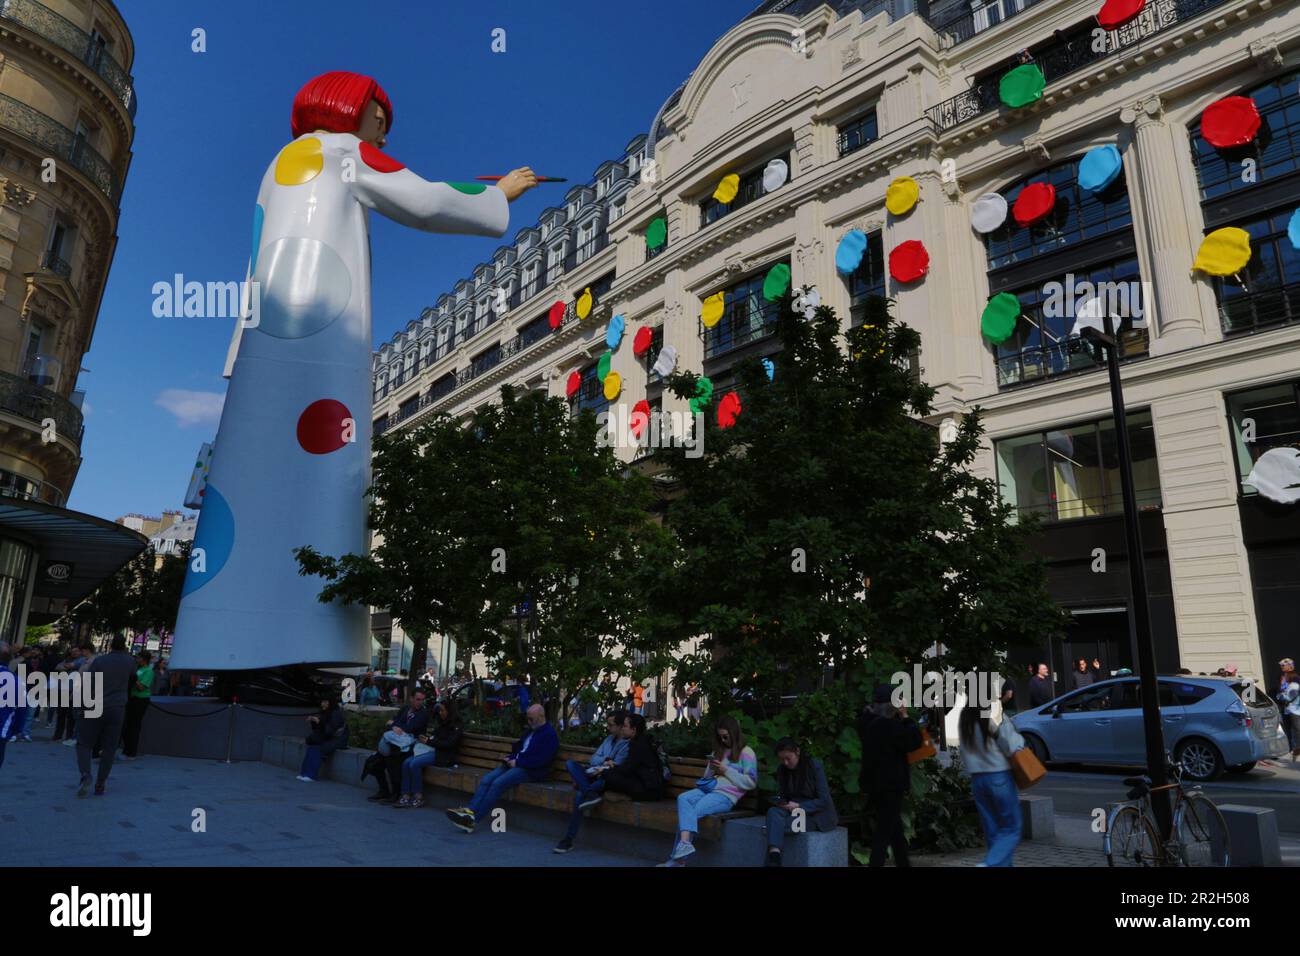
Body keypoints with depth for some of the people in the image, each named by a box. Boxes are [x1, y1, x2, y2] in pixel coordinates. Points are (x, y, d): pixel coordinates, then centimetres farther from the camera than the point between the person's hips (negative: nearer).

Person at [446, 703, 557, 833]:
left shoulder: (550, 734, -6)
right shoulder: (530, 731, 23)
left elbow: (541, 760, -16)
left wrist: (517, 762, -13)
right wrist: (510, 758, 8)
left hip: (530, 770, -9)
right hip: (515, 764, 9)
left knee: (498, 783, -27)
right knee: (486, 780, -13)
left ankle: (473, 818, -29)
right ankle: (470, 810, -27)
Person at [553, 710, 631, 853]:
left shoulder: (629, 744, -7)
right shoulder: (610, 738, 19)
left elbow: (615, 769, -15)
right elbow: (594, 758, 11)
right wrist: (605, 760, -9)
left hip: (606, 778, -8)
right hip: (595, 773, 8)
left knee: (579, 795, -35)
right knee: (570, 763, -19)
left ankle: (569, 839, -24)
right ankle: (589, 794, -38)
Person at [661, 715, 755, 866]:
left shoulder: (746, 752, 4)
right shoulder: (719, 751, 25)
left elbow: (751, 783, -5)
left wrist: (726, 770, -8)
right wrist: (711, 769, 4)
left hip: (726, 795, -6)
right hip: (709, 788, 6)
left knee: (690, 813, -27)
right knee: (682, 798, -26)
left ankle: (678, 858, -24)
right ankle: (684, 842, -37)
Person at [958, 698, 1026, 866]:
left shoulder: (965, 717, 4)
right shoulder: (994, 715, -14)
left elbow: (965, 749, 5)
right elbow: (1012, 747, -11)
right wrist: (1019, 739, 7)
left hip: (976, 779, 6)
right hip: (999, 777, -5)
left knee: (993, 832, 13)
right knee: (1011, 830, 3)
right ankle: (990, 864, -14)